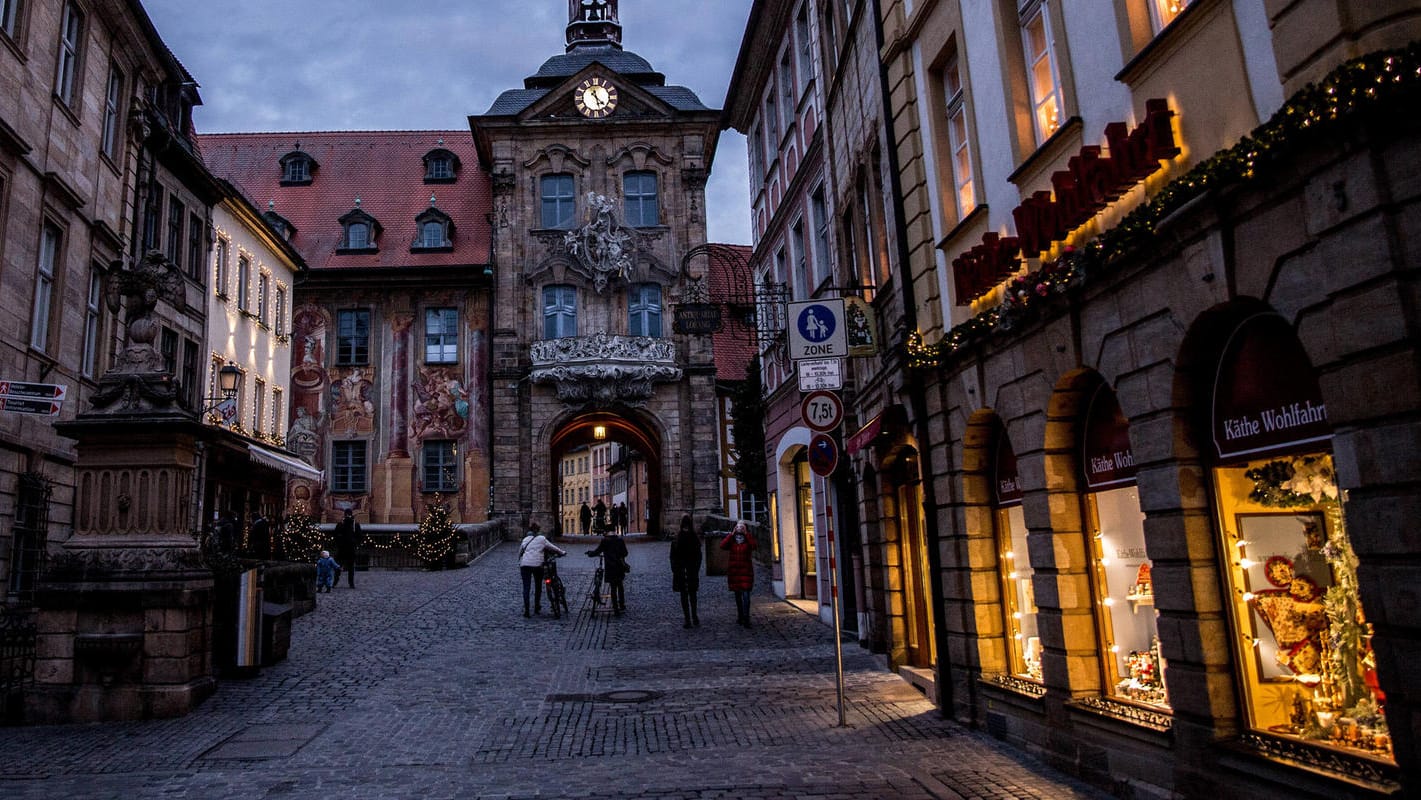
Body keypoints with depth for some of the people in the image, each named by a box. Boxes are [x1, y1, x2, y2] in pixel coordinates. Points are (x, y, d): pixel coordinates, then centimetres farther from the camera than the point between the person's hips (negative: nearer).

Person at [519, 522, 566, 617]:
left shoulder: (525, 539, 20)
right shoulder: (541, 538, 10)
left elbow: (520, 553, 25)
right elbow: (552, 547, 13)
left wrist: (519, 564, 35)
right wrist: (562, 552, 26)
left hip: (524, 564, 2)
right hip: (537, 564, -2)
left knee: (526, 587, 0)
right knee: (538, 587, 16)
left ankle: (526, 610, -10)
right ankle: (537, 608, 22)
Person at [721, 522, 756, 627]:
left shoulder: (748, 539, 2)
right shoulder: (731, 540, 6)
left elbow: (754, 546, -21)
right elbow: (722, 546, -13)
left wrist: (746, 533, -17)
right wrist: (731, 534, -13)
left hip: (746, 570, -3)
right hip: (733, 570, 3)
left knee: (746, 594, -13)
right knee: (737, 594, 13)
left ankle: (746, 619, -15)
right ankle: (740, 616, 26)